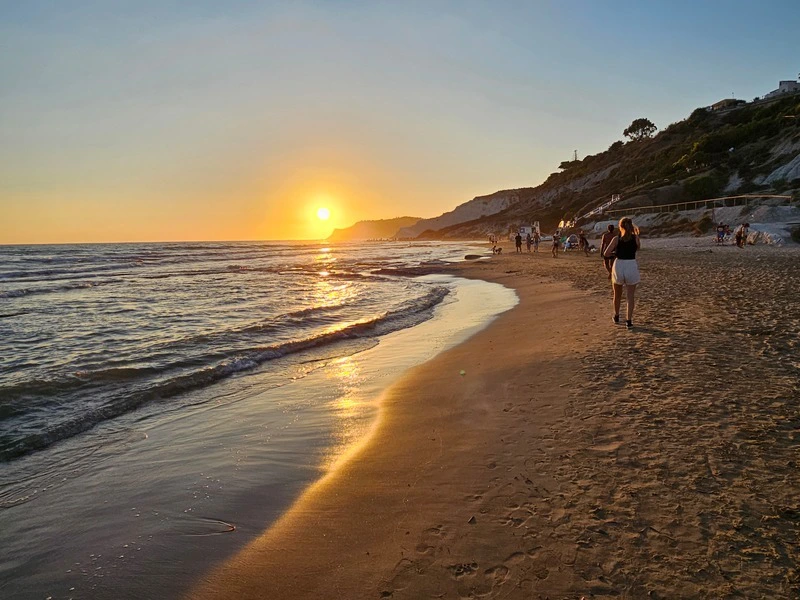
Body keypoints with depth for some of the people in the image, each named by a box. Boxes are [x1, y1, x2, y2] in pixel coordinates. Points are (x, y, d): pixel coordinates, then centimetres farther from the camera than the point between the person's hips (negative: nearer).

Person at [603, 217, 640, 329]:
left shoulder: (616, 238, -4)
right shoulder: (635, 237, -1)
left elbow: (606, 254, -9)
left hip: (619, 265, 0)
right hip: (632, 266, 0)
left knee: (617, 295, 19)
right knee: (630, 296, 4)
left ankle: (616, 317, 34)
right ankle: (629, 321, -2)